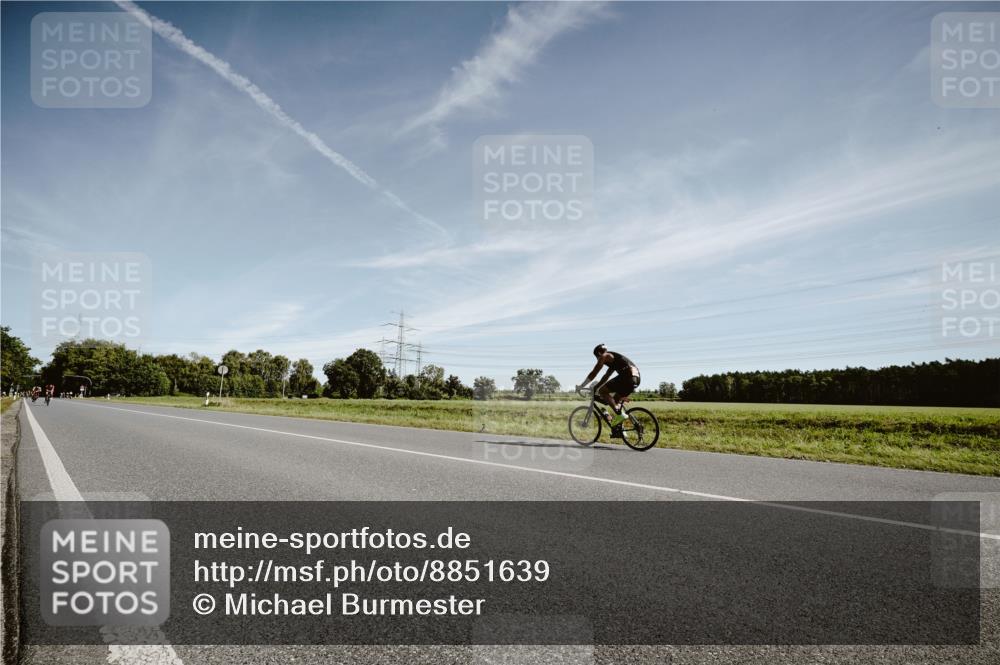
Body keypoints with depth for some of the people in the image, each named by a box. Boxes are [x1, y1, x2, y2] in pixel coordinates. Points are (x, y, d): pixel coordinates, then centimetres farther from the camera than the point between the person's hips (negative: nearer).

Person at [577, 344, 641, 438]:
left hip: (627, 376, -10)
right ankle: (618, 430, 18)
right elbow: (606, 376, 41)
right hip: (636, 378, 10)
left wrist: (581, 386, 10)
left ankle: (619, 413, -12)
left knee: (603, 391, -3)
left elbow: (593, 373, 3)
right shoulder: (613, 360, 32)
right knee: (617, 400, 21)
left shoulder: (604, 356, 5)